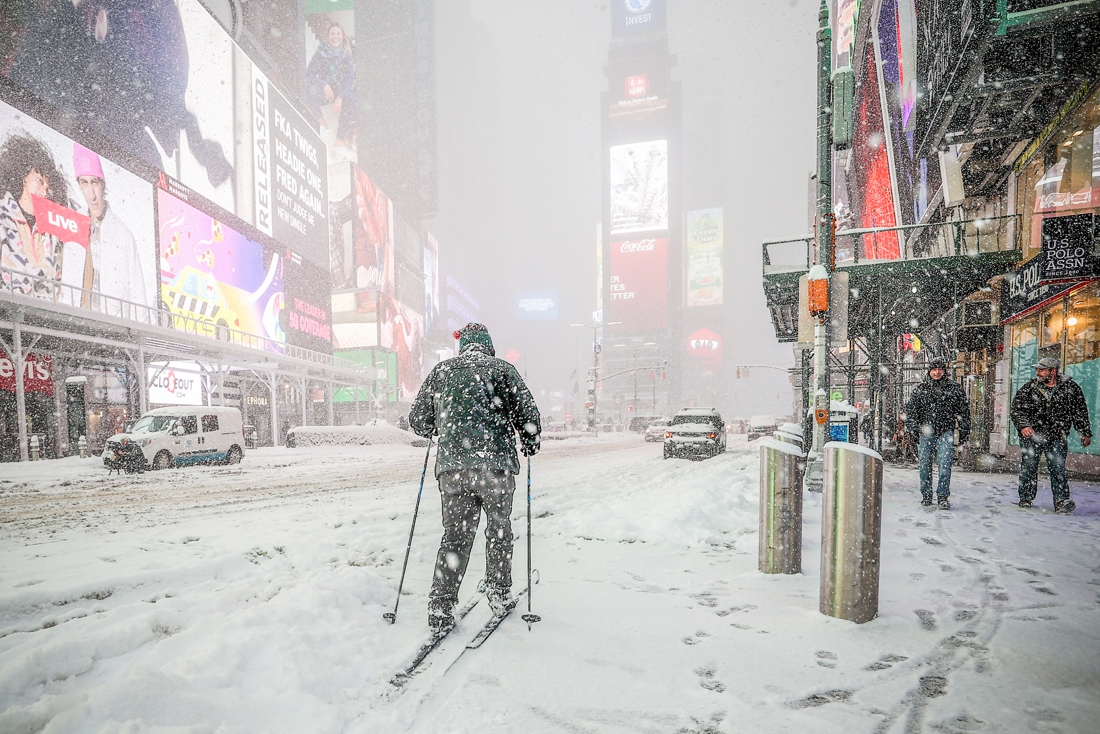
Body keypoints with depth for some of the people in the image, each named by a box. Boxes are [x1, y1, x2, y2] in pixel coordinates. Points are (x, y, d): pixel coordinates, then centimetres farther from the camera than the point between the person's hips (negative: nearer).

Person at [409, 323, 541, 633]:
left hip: (451, 467, 2)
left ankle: (440, 610, 7)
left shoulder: (439, 371, 12)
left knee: (455, 535, 8)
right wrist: (530, 442, 16)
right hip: (495, 463, -2)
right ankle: (499, 595, 27)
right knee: (499, 530, 15)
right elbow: (527, 412, -2)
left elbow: (418, 421, 14)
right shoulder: (501, 368, 3)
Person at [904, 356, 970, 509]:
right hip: (926, 433, 2)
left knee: (945, 465, -8)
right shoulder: (921, 389, 8)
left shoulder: (954, 387, 6)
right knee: (925, 465, 5)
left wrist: (964, 430, 6)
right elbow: (910, 408, 8)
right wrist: (912, 425, -4)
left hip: (946, 433, -1)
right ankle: (926, 495, 17)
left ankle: (943, 496, 1)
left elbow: (963, 410, 9)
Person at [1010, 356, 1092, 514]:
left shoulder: (1071, 388, 2)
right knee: (1028, 468, 3)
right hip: (1031, 435, 0)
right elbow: (1016, 409, -4)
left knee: (1058, 468, -7)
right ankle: (1026, 499, 14)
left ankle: (1062, 501, -4)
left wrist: (1085, 433, 13)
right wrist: (1023, 425, -20)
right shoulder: (1029, 388, 0)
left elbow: (1080, 412, 11)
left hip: (1057, 437, 0)